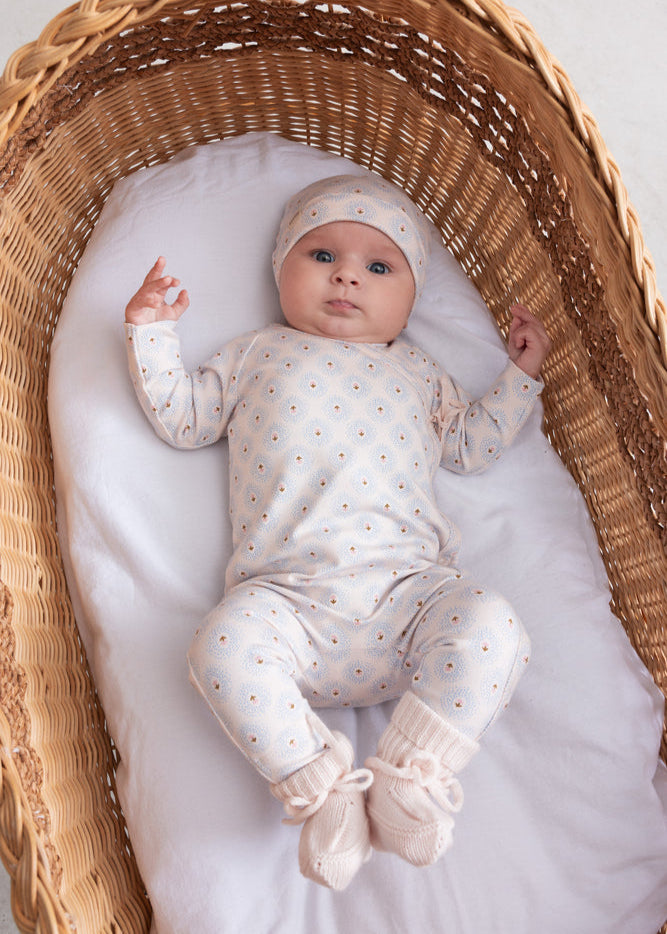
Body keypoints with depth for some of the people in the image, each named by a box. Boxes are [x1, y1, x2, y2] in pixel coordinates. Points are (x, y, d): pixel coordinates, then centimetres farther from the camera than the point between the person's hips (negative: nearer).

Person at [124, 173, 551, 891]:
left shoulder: (417, 372, 27)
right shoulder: (256, 355, 24)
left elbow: (473, 445, 30)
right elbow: (183, 417, 23)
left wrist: (521, 372, 29)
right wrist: (152, 333, 15)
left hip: (409, 585, 2)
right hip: (284, 594, -1)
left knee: (491, 628, -26)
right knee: (225, 643, -31)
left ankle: (411, 775, -18)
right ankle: (320, 789, -20)